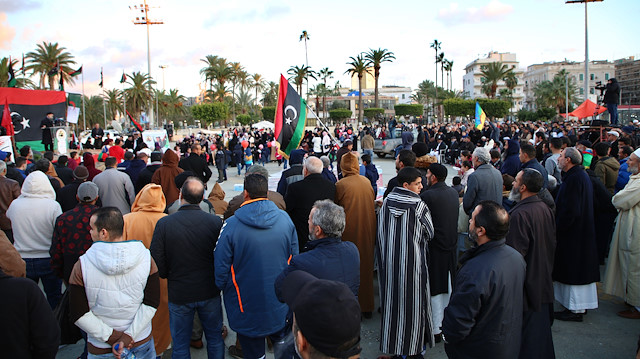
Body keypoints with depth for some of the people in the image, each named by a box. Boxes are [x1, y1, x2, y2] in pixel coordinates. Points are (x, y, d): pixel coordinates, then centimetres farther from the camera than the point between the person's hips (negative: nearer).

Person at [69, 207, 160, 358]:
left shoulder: (81, 266, -14)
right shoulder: (145, 258, -12)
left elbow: (78, 314, -13)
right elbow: (151, 303, -13)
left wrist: (111, 337, -11)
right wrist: (129, 336, -12)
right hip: (142, 343, 1)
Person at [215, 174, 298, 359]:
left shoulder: (232, 225, -19)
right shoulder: (285, 219, -8)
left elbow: (221, 267, -11)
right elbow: (294, 258, 3)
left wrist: (223, 288, 8)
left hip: (247, 308, -2)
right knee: (282, 341, 26)